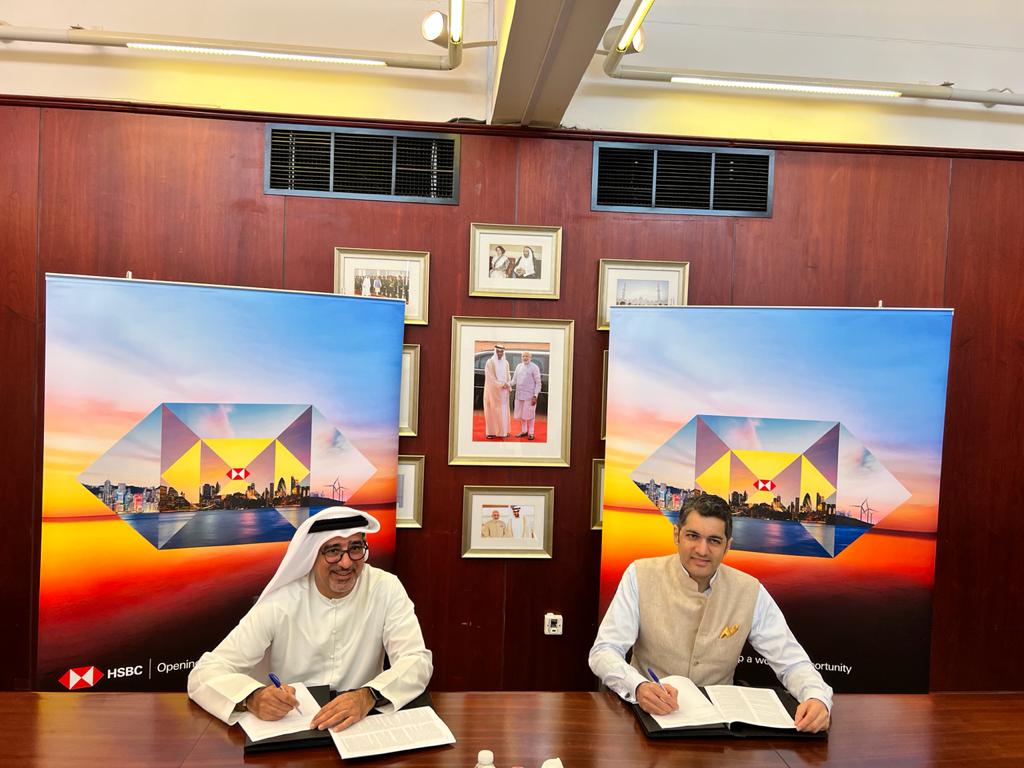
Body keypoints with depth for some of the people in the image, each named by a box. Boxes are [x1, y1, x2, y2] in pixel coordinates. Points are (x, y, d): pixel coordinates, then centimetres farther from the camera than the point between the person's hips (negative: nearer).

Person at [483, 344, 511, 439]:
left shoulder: (505, 363, 9)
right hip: (492, 390, -5)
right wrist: (501, 385, -15)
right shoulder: (490, 362, -7)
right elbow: (491, 377, -12)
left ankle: (503, 431, 11)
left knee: (503, 410, 5)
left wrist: (507, 385, -6)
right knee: (492, 410, -2)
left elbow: (507, 376, 13)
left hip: (503, 391, 5)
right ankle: (491, 432, 0)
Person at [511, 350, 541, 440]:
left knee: (529, 414, 0)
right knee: (520, 414, 10)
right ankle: (523, 431, 23)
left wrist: (535, 396, -13)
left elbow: (538, 383, -6)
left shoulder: (534, 367, -4)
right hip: (519, 395, 5)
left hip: (529, 395, -5)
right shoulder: (519, 366, 11)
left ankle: (530, 432, 12)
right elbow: (514, 380, 12)